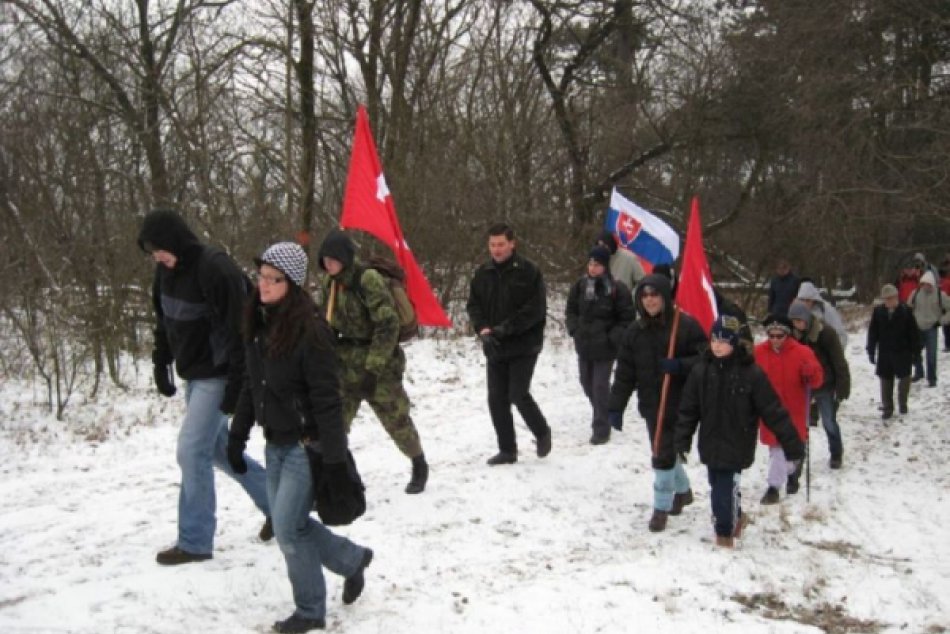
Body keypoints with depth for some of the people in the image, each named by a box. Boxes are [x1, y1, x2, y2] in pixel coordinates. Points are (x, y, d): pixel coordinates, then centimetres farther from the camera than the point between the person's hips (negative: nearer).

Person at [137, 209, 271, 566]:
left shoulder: (215, 269, -23)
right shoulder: (167, 270, 3)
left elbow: (238, 331, -24)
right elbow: (164, 322, 15)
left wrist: (236, 386, -24)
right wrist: (161, 366, 14)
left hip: (216, 377, -9)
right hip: (194, 375, 9)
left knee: (192, 452, -8)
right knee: (218, 448, 16)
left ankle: (195, 542, 4)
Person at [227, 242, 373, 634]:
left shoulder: (310, 330, -19)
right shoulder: (258, 325, 3)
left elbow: (327, 400, -20)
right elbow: (251, 387, 14)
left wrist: (334, 459, -20)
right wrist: (237, 435, 14)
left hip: (306, 445, -7)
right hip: (276, 444, 8)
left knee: (288, 528, -3)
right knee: (291, 524, 13)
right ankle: (353, 560, 36)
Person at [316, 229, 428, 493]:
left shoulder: (368, 279, -20)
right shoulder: (331, 284, 3)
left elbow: (388, 326, -22)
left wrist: (373, 368, -22)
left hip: (379, 363, -6)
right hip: (347, 363, 6)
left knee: (395, 418, 7)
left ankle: (420, 466, 30)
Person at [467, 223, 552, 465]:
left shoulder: (528, 271, -9)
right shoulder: (483, 273, 6)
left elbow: (536, 308, -13)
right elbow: (473, 305, 10)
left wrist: (505, 328, -19)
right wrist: (483, 328, -10)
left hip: (524, 346, -5)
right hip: (494, 348, 5)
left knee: (518, 394, -10)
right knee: (497, 399, 5)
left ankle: (542, 432, 17)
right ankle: (507, 449, 17)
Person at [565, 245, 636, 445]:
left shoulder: (617, 289, -12)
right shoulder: (580, 285, 2)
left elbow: (627, 318, -7)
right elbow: (571, 310, 15)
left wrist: (612, 338, -14)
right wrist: (574, 329, 1)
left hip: (604, 348, -6)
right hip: (584, 345, 6)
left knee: (600, 386, -7)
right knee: (587, 383, 16)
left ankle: (601, 429, 2)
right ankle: (602, 417, 39)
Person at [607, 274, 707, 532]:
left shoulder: (686, 326, -10)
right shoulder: (635, 331, 4)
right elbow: (624, 373, 3)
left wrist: (680, 366, -25)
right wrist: (615, 407, -1)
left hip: (680, 404, -5)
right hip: (652, 405, 5)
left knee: (664, 455, -4)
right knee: (664, 451, 17)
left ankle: (661, 508, 11)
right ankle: (682, 490, 42)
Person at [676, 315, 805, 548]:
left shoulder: (751, 373, -13)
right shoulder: (701, 370, -3)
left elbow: (773, 411, -10)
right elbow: (688, 408, 4)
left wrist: (792, 443, -9)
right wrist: (682, 440, 2)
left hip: (736, 445, -4)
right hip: (710, 444, 4)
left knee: (726, 489, -5)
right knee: (718, 486, 16)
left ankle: (725, 532, 16)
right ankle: (735, 517, 43)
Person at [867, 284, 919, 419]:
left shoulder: (906, 311, -10)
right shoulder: (878, 312, -4)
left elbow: (914, 332, -5)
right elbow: (873, 333, 1)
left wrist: (914, 351, -5)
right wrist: (871, 351, 0)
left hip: (902, 352, -2)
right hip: (884, 353, 2)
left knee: (904, 378, 9)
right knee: (886, 380, 8)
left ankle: (902, 403, 30)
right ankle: (887, 407, 20)